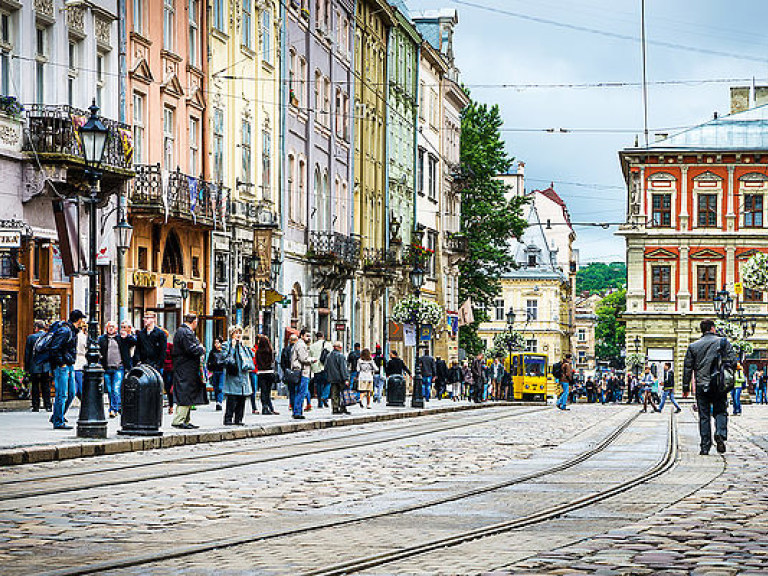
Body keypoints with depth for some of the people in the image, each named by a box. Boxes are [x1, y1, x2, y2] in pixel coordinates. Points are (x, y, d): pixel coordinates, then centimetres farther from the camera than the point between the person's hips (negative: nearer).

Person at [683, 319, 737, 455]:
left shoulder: (693, 346, 6)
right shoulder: (723, 342, 0)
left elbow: (687, 367, 6)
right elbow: (732, 361, -5)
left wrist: (686, 386, 12)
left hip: (701, 386, 1)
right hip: (719, 385, -1)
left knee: (704, 416, 6)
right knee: (720, 411, 11)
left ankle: (705, 446, 4)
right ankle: (720, 434, -16)